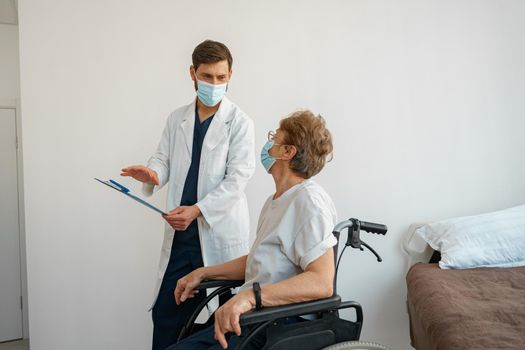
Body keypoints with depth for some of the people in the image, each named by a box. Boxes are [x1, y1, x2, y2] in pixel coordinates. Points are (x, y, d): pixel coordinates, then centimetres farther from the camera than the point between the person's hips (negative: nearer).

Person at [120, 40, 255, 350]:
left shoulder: (239, 122, -4)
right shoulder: (176, 119, 12)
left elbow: (238, 178, -10)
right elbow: (164, 158, 11)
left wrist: (197, 210, -19)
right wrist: (153, 173, -13)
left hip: (221, 234, -4)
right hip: (180, 234, 4)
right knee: (166, 312, 8)